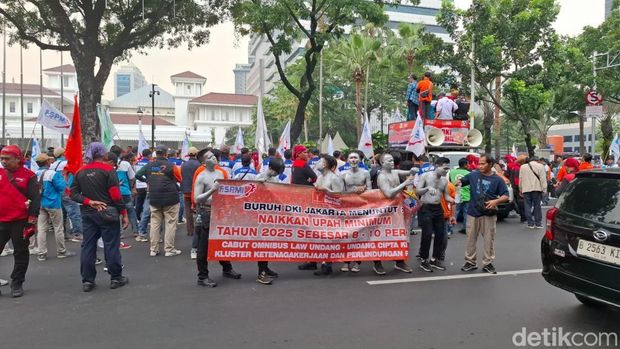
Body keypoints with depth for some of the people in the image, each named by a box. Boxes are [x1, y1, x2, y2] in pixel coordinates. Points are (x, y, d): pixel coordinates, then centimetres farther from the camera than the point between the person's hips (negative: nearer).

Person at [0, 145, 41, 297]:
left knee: (21, 253, 7)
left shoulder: (28, 176, -5)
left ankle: (17, 284, 19)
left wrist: (31, 220, -11)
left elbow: (35, 199, -7)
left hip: (20, 222, -3)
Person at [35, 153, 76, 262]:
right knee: (58, 228, 7)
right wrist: (61, 177, 1)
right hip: (53, 204, -5)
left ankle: (41, 254, 8)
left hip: (40, 204, 5)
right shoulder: (53, 173, -16)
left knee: (41, 229, 7)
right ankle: (61, 251, 16)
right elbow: (61, 187, -14)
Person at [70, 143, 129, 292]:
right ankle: (116, 278, 11)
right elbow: (116, 195, -13)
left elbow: (74, 194, 1)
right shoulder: (108, 170, -9)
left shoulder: (81, 172, 6)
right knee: (111, 245, 3)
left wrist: (89, 202, -7)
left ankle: (87, 281, 13)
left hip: (87, 214, 5)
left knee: (88, 246, 9)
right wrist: (124, 213, -8)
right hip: (107, 213, -5)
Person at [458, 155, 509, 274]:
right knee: (471, 238, 10)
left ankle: (488, 263, 18)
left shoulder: (497, 179, -1)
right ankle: (470, 261, 22)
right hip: (473, 213, 2)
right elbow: (461, 181, 12)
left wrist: (496, 201, -20)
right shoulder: (473, 175, 3)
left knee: (489, 239, 5)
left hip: (488, 214, -2)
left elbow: (506, 196, -2)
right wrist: (459, 182, -11)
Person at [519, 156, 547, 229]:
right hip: (537, 189, -1)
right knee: (537, 206, 5)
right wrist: (544, 190, -3)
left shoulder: (523, 167, 11)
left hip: (526, 189, 1)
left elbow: (520, 180, 13)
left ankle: (530, 223, 3)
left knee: (528, 206, 4)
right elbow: (543, 179, -4)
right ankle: (538, 223, 8)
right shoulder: (540, 166, 2)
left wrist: (521, 190, 19)